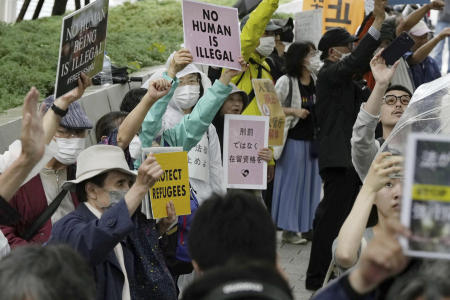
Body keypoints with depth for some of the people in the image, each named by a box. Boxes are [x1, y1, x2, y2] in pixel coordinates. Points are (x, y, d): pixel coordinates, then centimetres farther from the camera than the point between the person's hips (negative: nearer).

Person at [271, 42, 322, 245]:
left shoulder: (317, 80, 9)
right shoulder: (286, 82, -8)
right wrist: (294, 111, -17)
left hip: (312, 139, 6)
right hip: (293, 139, -6)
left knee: (312, 182, 8)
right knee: (291, 182, -2)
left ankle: (307, 226, 17)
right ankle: (288, 229, 4)